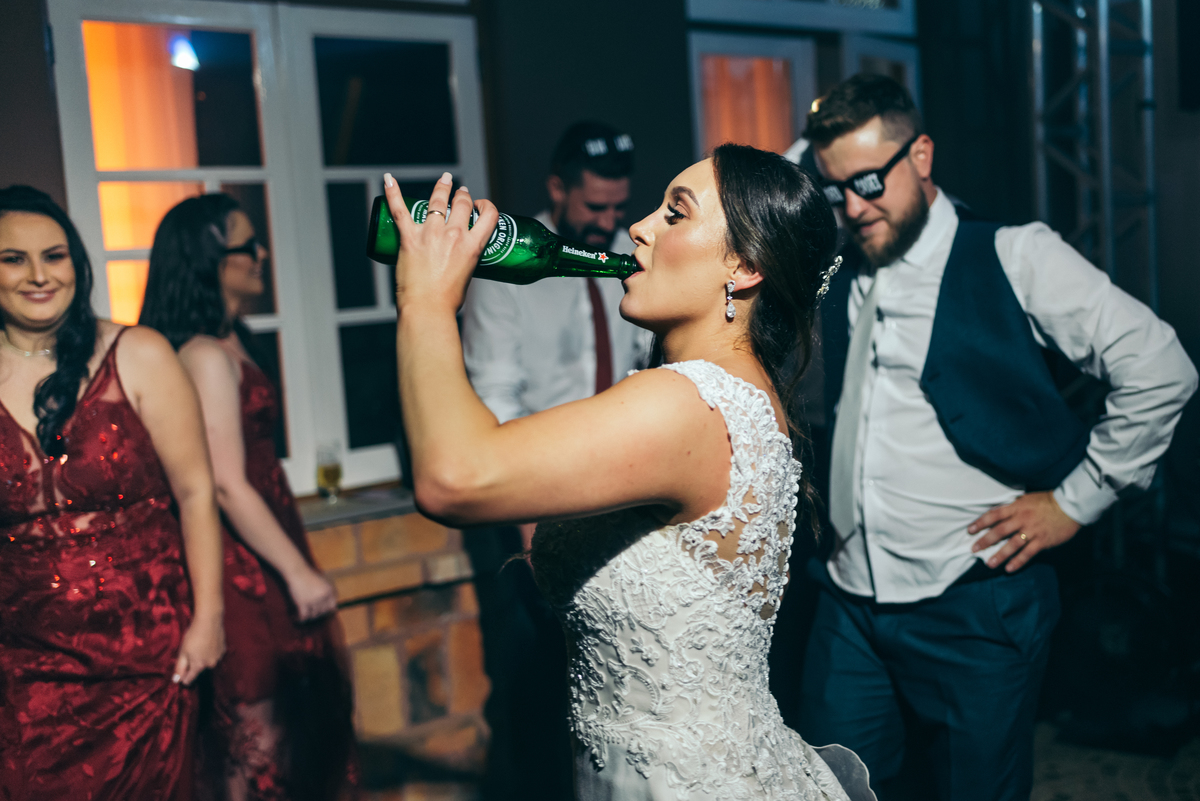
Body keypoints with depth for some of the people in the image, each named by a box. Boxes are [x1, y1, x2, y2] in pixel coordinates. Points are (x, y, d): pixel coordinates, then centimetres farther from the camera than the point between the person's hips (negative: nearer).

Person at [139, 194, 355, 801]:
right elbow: (228, 486, -22)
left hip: (262, 558, 9)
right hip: (245, 564, -9)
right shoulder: (207, 356, -18)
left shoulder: (230, 342, 10)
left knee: (302, 708, 16)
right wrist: (298, 572, -18)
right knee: (258, 721, 3)